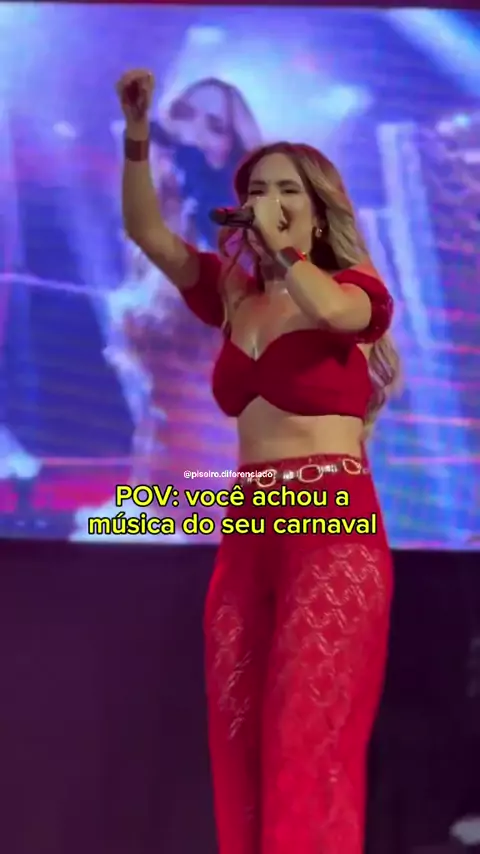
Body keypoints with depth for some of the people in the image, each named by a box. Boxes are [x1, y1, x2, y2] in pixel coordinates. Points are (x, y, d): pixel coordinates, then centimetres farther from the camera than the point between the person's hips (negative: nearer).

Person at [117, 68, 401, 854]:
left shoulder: (356, 287, 2)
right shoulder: (233, 295, 16)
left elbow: (330, 310, -23)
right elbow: (147, 232, 6)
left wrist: (277, 244, -10)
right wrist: (137, 134, -7)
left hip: (333, 526, -6)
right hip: (248, 529, 6)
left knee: (310, 743, -10)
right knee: (239, 743, 3)